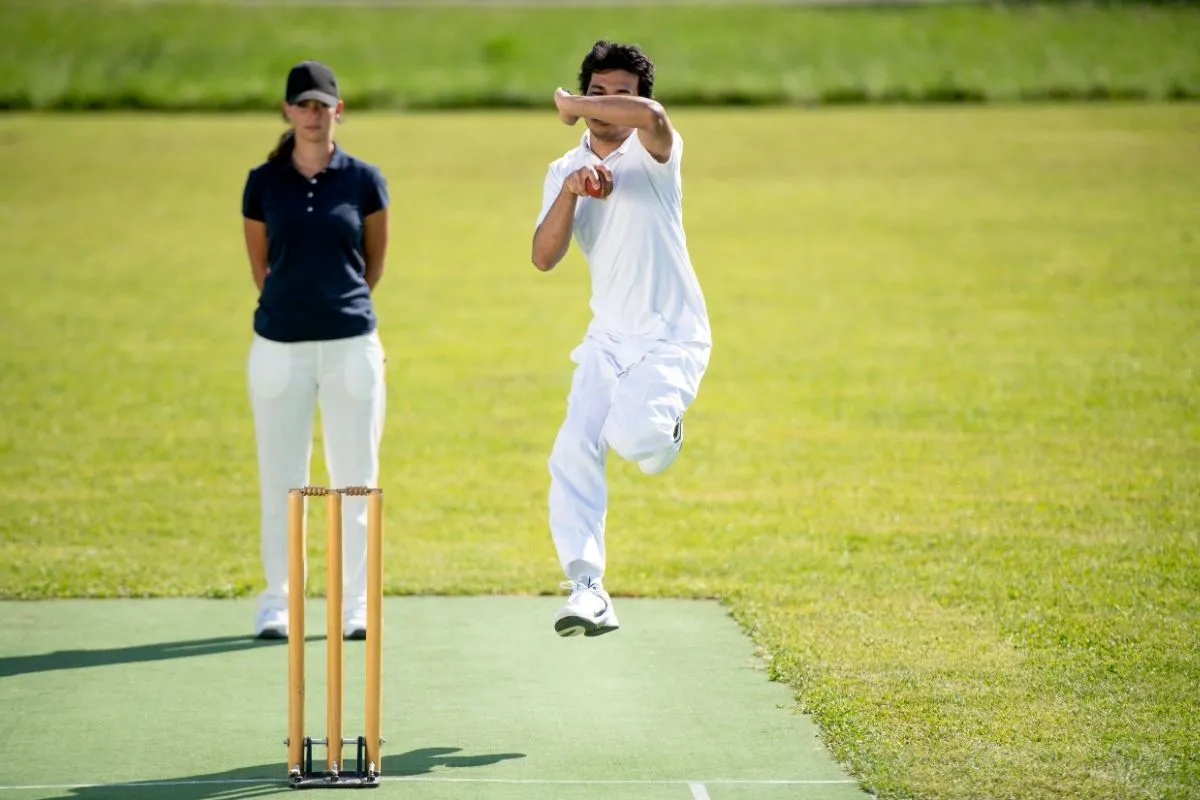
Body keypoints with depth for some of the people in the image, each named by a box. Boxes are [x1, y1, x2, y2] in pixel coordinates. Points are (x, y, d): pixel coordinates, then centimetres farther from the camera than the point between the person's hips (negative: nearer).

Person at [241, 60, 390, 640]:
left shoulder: (363, 180, 2)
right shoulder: (263, 182, 4)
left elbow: (373, 264, 11)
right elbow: (260, 264, 13)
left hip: (351, 342, 0)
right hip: (279, 344, 0)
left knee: (354, 479, 3)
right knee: (280, 479, 5)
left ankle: (355, 605, 13)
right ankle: (276, 603, 15)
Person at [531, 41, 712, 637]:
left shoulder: (652, 153, -8)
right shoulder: (563, 171, 8)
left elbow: (651, 116, -35)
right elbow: (544, 258, -5)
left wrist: (571, 106, -20)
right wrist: (570, 191, -20)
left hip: (671, 337, -6)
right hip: (607, 339, 6)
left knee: (632, 436, -27)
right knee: (573, 453, -9)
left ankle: (662, 429, 10)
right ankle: (587, 588, -5)